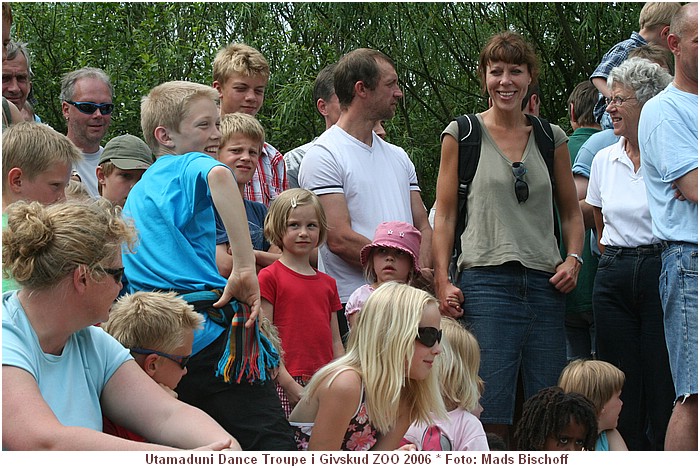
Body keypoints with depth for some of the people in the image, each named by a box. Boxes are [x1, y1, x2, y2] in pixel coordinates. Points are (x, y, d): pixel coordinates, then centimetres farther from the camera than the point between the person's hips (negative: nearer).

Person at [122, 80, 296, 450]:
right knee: (273, 443, -15)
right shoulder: (190, 167, 1)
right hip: (210, 330, -8)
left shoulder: (136, 193, 25)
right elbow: (218, 175, -25)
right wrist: (245, 267, -26)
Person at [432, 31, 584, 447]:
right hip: (486, 283, -3)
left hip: (545, 286, 4)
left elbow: (572, 212, 21)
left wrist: (574, 259, 2)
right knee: (490, 416, -9)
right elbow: (445, 214, 5)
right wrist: (443, 281, -5)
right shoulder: (462, 133, 6)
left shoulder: (552, 139, 14)